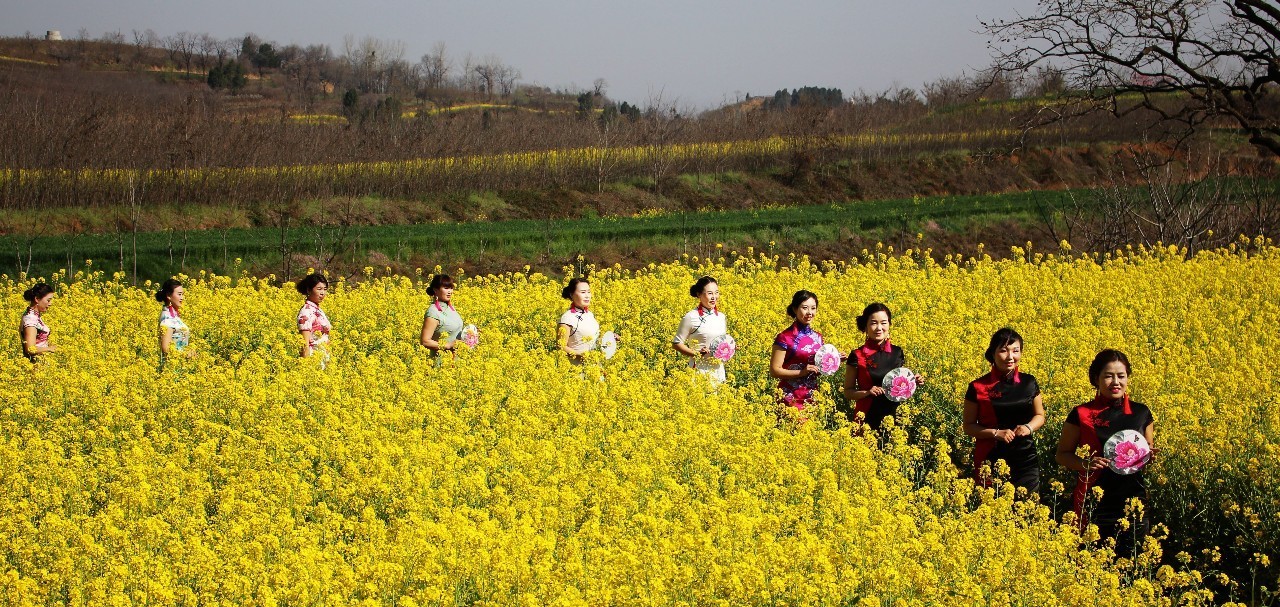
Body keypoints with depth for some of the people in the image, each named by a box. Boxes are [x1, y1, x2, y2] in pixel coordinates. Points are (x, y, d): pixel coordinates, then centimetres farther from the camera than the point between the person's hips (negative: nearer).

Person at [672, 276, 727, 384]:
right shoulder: (691, 317, -8)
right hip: (700, 373, -5)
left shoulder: (721, 317, 9)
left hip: (719, 373, 6)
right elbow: (676, 344, -4)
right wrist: (696, 354, -17)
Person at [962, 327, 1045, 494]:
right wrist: (996, 433, -14)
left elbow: (1040, 416, 14)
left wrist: (1029, 427, -8)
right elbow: (969, 426, 1)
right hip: (991, 461, -2)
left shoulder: (1029, 383, 3)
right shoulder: (978, 388, -4)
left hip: (1025, 460, 2)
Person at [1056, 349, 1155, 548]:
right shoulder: (1081, 414, -2)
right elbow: (1062, 455, 5)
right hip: (1094, 502, -2)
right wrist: (1084, 463, -14)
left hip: (1133, 500, 2)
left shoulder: (1141, 413, 6)